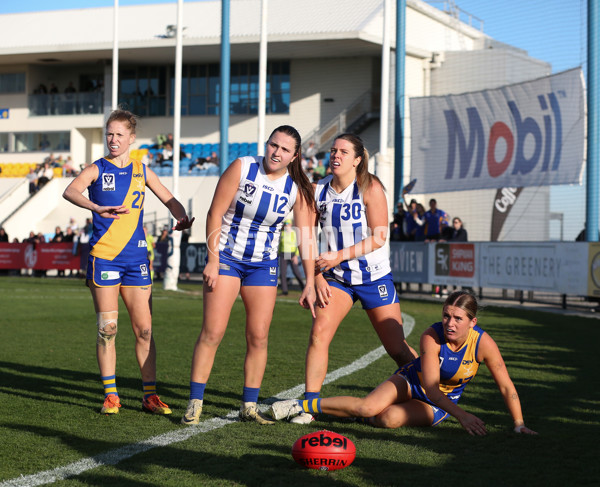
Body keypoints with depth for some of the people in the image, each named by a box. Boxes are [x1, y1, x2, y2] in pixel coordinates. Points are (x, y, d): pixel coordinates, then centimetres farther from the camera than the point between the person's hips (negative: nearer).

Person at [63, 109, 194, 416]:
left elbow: (169, 199, 18)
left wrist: (182, 217, -5)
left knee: (144, 329, 2)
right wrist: (96, 208, -39)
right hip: (103, 257, -3)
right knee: (107, 328, -3)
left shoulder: (141, 171, 11)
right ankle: (110, 395, 7)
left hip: (136, 258, 3)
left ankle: (150, 395, 9)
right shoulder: (97, 169, 0)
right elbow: (70, 191, -20)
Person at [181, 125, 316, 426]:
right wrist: (212, 260, -14)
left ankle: (249, 406, 12)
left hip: (264, 265, 3)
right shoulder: (242, 168, -11)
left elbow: (306, 237, 0)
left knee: (258, 337, 1)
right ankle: (194, 404, -4)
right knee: (212, 332, -9)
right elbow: (215, 213, -10)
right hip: (225, 256, -3)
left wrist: (310, 284, -3)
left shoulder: (297, 188, -4)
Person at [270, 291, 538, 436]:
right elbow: (430, 386, -30)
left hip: (441, 404, 1)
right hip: (412, 381, -1)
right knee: (369, 406, -27)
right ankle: (299, 405, -10)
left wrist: (519, 424, -20)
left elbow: (506, 386, -16)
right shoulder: (431, 337, -27)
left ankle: (360, 413, 4)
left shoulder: (483, 343, -24)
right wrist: (461, 414, -40)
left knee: (389, 419, -30)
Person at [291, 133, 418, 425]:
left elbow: (378, 238, -14)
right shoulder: (318, 191, 0)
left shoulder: (370, 188, -11)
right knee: (319, 333, -16)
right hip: (336, 277, 3)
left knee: (397, 350, 1)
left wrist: (340, 256, -21)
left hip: (374, 277, -3)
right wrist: (317, 277, -3)